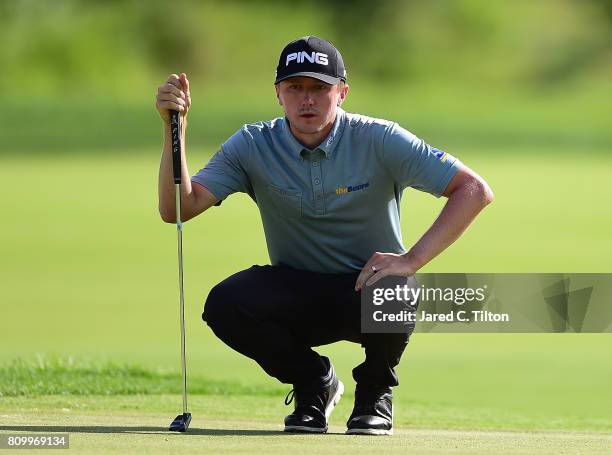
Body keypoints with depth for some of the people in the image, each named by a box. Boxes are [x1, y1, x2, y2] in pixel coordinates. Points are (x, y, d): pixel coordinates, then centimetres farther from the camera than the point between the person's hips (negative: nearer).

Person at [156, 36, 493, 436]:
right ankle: (314, 383, 2)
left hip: (368, 283, -2)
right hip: (296, 293, 2)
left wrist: (412, 260, -29)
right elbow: (177, 209, -17)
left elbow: (475, 191, -19)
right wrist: (174, 129, -30)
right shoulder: (252, 147, -8)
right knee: (225, 304, -28)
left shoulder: (379, 141, -15)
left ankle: (375, 391, -2)